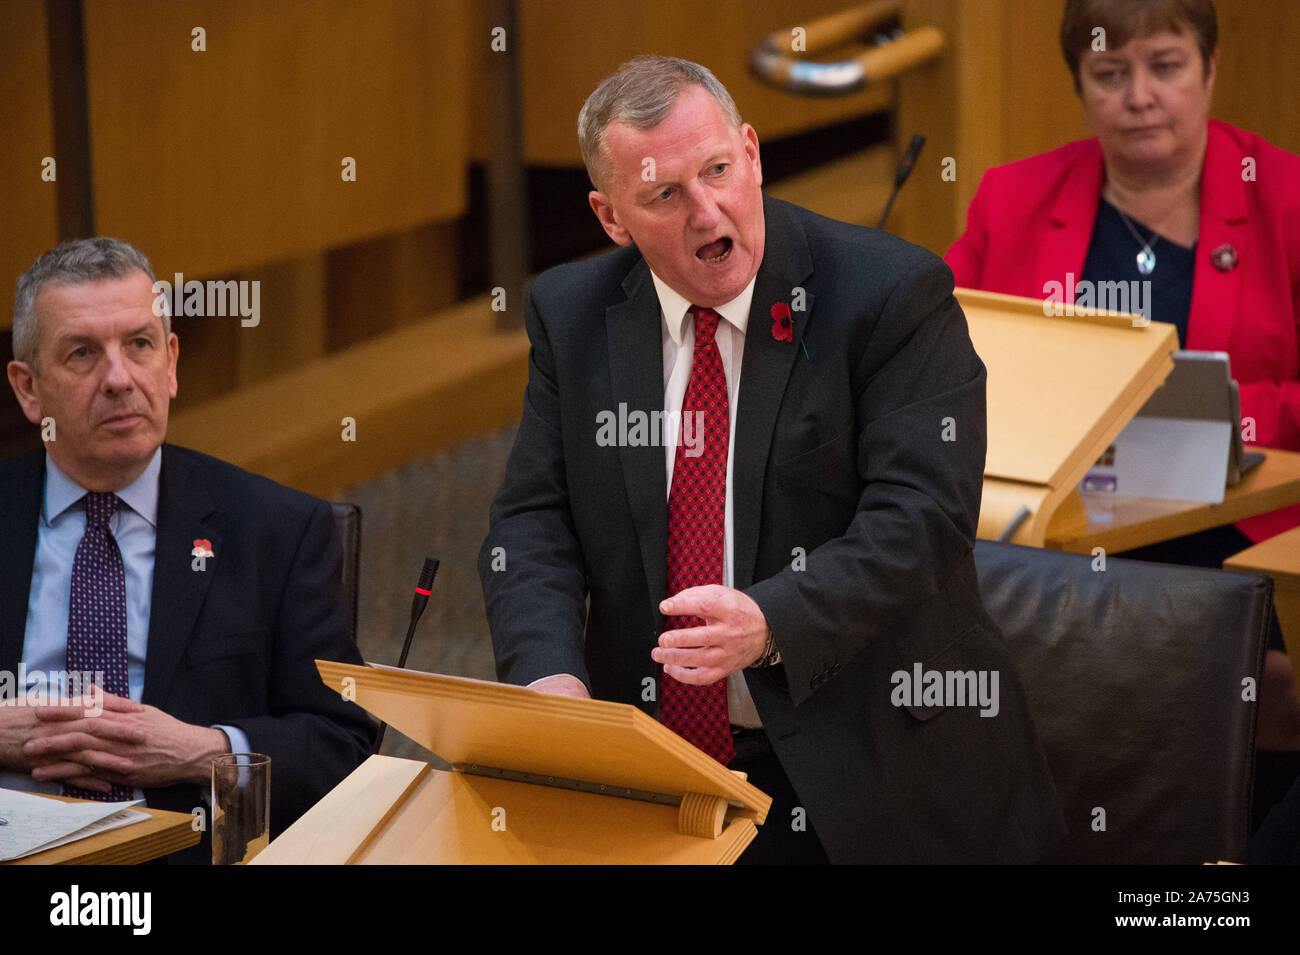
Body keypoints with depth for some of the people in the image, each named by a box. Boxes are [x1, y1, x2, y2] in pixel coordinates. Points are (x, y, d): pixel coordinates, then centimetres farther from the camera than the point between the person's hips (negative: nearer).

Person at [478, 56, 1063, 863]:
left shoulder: (893, 294, -6)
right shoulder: (571, 316, 7)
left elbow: (921, 515, -14)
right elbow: (533, 522, 5)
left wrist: (773, 622, -30)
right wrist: (549, 671, -16)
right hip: (649, 766, 3)